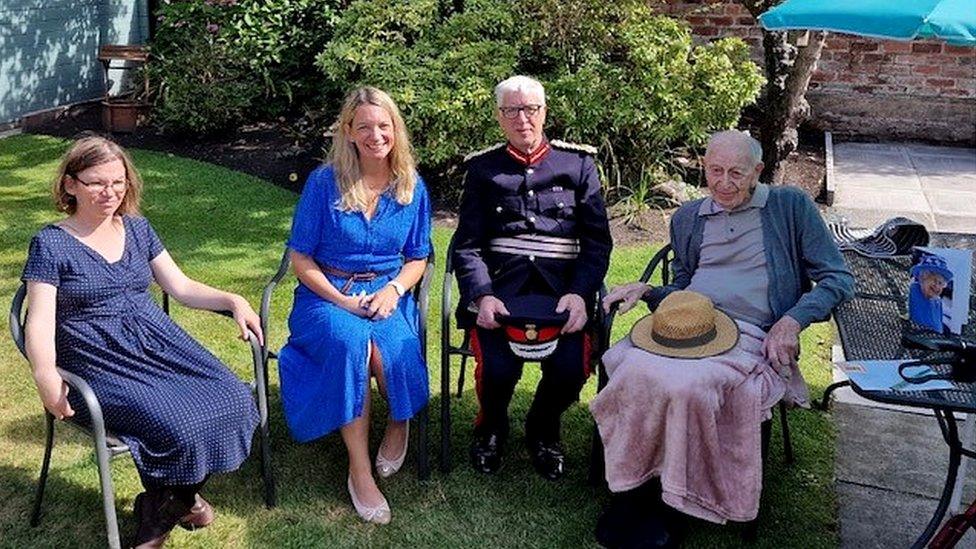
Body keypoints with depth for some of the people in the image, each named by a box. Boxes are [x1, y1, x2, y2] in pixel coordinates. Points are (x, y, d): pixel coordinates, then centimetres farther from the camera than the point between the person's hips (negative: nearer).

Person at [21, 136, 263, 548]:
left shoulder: (137, 229, 13)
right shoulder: (51, 244, -2)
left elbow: (181, 287, 14)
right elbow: (40, 322, -11)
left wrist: (233, 301, -3)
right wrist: (45, 377, -30)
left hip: (157, 341, 5)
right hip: (100, 364, -5)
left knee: (233, 399, -18)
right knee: (179, 426, -28)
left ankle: (182, 493, 7)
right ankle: (158, 514, 4)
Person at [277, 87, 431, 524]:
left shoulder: (412, 187, 5)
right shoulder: (324, 183, -4)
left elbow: (417, 258, 11)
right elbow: (301, 258, -1)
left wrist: (393, 289, -10)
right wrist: (342, 300, -14)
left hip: (387, 294, 2)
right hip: (326, 294, -1)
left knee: (393, 345, -34)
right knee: (349, 341, -36)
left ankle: (399, 421, 2)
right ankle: (360, 472, -26)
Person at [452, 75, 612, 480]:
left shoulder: (578, 164, 12)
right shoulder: (483, 169, 13)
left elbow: (597, 242, 6)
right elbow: (467, 246, 5)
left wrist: (578, 294, -12)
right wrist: (483, 296, -14)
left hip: (560, 289, 1)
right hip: (499, 288, 0)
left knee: (571, 367, -25)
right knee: (497, 368, -26)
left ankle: (543, 431, 12)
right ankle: (491, 429, 13)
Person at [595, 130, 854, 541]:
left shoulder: (791, 207, 9)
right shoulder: (687, 218, 22)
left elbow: (838, 279, 6)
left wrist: (793, 320, -10)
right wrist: (645, 291, 6)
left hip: (751, 337, -4)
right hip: (684, 325, 4)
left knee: (685, 387, -35)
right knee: (634, 373, -31)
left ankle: (673, 497, -14)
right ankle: (633, 489, -15)